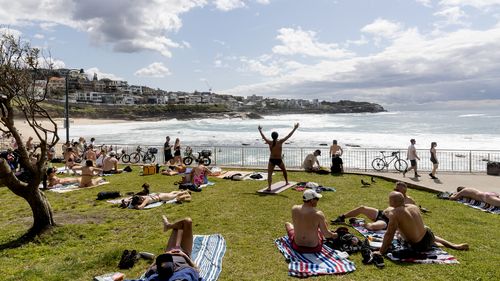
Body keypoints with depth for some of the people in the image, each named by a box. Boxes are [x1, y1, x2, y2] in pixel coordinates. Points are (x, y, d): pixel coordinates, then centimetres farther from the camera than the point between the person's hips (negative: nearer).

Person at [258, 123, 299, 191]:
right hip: (279, 160, 0)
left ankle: (269, 187, -22)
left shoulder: (269, 142, -7)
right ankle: (287, 182, 46)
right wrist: (294, 129, -4)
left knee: (269, 174, -4)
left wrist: (260, 130, 22)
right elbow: (288, 136, -10)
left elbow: (263, 136, 7)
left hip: (272, 160, 0)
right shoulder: (280, 142, -12)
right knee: (284, 171, 27)